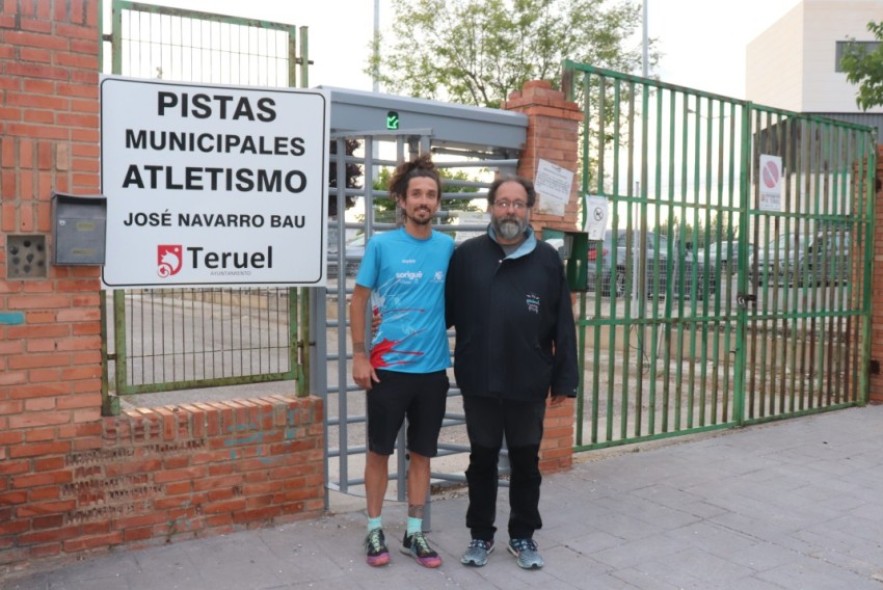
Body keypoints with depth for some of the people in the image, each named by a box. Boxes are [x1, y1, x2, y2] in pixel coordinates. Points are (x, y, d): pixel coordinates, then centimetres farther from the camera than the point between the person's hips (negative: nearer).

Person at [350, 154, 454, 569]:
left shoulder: (448, 247, 2)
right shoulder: (381, 245, -6)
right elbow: (359, 301, 0)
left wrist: (456, 350, 6)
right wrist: (359, 356, -5)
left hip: (433, 369, 3)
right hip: (388, 367, -2)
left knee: (421, 453, 13)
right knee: (380, 451, 10)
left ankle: (414, 534, 27)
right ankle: (374, 530, 27)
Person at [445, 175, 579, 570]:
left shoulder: (547, 259, 1)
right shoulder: (466, 255, 1)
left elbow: (563, 326, 1)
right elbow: (445, 312, 5)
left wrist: (564, 379, -2)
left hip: (529, 384, 0)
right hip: (479, 382, 0)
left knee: (526, 462, 13)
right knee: (482, 460, 13)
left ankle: (523, 536, 30)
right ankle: (481, 535, 29)